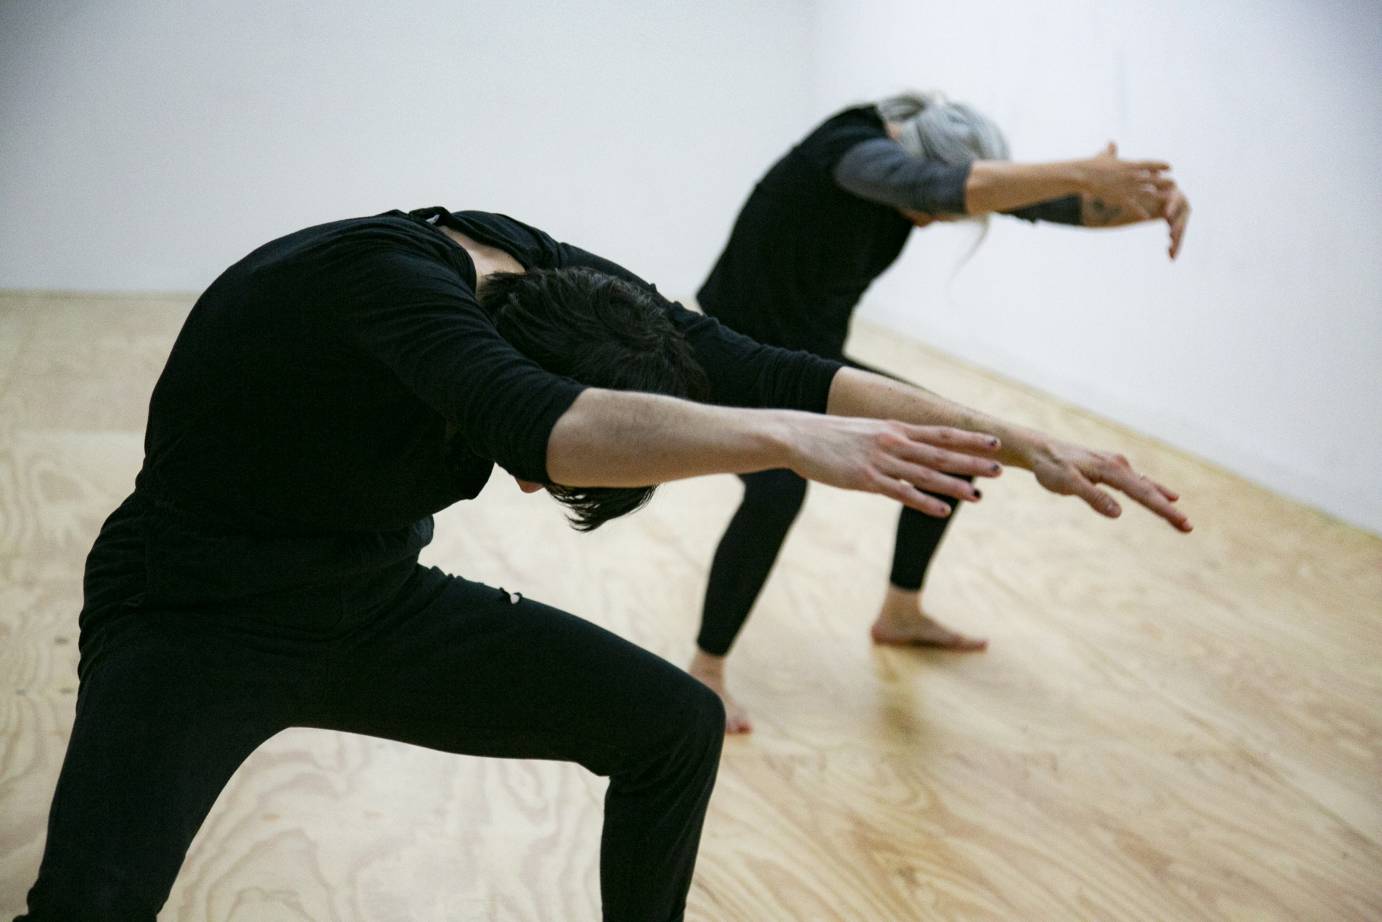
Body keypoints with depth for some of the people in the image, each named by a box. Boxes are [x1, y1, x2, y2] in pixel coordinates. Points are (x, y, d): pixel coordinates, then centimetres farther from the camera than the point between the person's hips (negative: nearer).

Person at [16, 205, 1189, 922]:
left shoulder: (564, 290, -12)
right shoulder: (384, 274, -33)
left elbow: (772, 371, -13)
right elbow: (541, 426, -51)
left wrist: (1025, 444, -16)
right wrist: (796, 438, -55)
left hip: (375, 602, 6)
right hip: (197, 619, -6)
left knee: (676, 725, -2)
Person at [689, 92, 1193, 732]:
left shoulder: (935, 166, -8)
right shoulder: (853, 152, -31)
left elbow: (1048, 204, -14)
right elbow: (949, 189, -51)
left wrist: (1154, 201, -31)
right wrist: (1083, 174, -55)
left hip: (812, 365, 8)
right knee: (779, 487, -35)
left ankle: (900, 614, 29)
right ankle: (705, 673, -19)